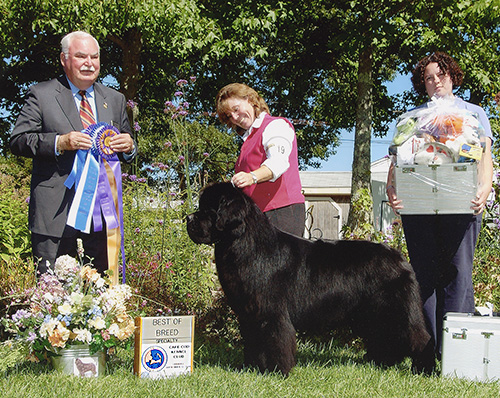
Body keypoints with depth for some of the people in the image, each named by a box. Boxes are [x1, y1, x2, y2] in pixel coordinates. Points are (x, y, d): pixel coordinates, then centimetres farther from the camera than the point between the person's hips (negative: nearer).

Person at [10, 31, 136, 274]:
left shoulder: (115, 100, 18)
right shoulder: (41, 95, 4)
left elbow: (126, 153, 22)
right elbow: (17, 141, -3)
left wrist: (129, 147, -3)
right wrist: (59, 143, -19)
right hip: (55, 213, -4)